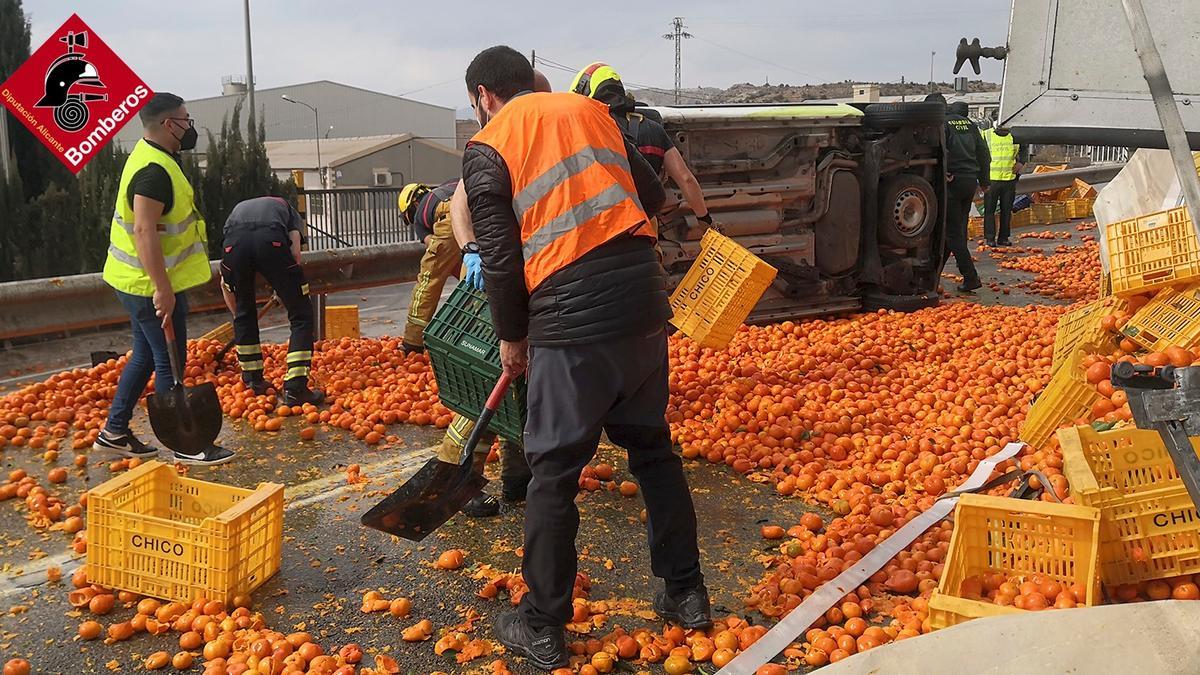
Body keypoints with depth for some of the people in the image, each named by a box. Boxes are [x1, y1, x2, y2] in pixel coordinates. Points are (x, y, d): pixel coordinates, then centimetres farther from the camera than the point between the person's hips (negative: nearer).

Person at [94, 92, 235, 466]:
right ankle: (185, 447, 8)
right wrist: (163, 290, -29)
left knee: (146, 356, 19)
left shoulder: (152, 157, 12)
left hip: (144, 281, 10)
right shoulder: (154, 170, -22)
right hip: (151, 285, -10)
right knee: (169, 363, -2)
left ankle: (114, 432, 29)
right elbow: (145, 232, -29)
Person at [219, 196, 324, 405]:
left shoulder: (237, 209, 43)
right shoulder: (287, 210, 36)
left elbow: (225, 283, 38)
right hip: (271, 241, -3)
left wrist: (236, 315, 49)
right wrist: (282, 289, 26)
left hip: (234, 241, 3)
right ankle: (294, 388, 3)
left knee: (244, 314, 27)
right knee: (301, 315, 10)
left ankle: (253, 381, 33)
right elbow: (295, 253, 11)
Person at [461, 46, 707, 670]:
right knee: (651, 443, 19)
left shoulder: (488, 148, 2)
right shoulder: (589, 109, 17)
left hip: (573, 316, -5)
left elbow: (500, 258, -2)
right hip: (645, 295, 6)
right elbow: (653, 196, 19)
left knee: (554, 471, 6)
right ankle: (684, 593, 30)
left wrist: (511, 337, 11)